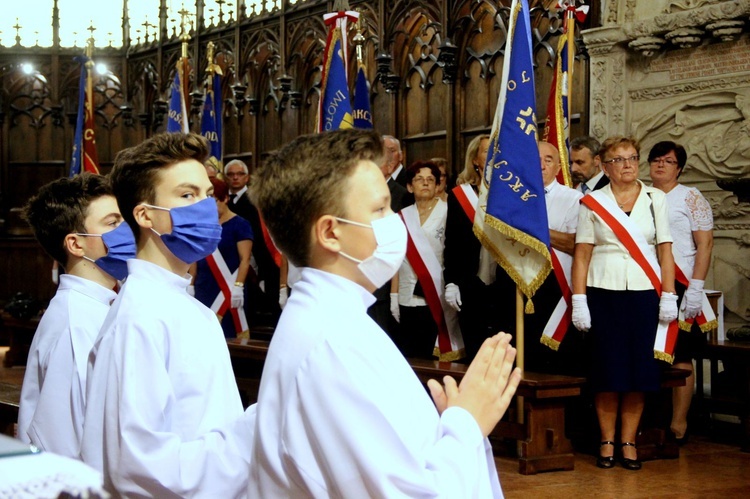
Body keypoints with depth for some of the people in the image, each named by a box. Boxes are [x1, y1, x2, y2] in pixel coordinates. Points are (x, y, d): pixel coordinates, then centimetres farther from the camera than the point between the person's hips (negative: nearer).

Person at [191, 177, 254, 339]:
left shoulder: (240, 224, -5)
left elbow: (245, 259, -10)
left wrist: (238, 287, -18)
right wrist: (191, 285, 12)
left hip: (228, 289, -5)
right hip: (203, 289, 5)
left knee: (231, 331, -7)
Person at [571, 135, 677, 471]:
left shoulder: (656, 199, 7)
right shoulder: (593, 202, 4)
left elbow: (665, 250, 5)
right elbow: (582, 254, 1)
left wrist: (669, 296, -2)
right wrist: (578, 301, -5)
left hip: (644, 292, 1)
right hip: (604, 292, -1)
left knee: (639, 367, 1)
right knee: (607, 367, 0)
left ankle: (628, 441, 12)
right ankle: (607, 441, 11)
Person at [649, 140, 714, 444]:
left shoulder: (691, 198, 2)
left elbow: (705, 245, -4)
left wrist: (695, 289, -14)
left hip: (679, 288, -4)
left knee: (680, 355, -2)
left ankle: (678, 425, 3)